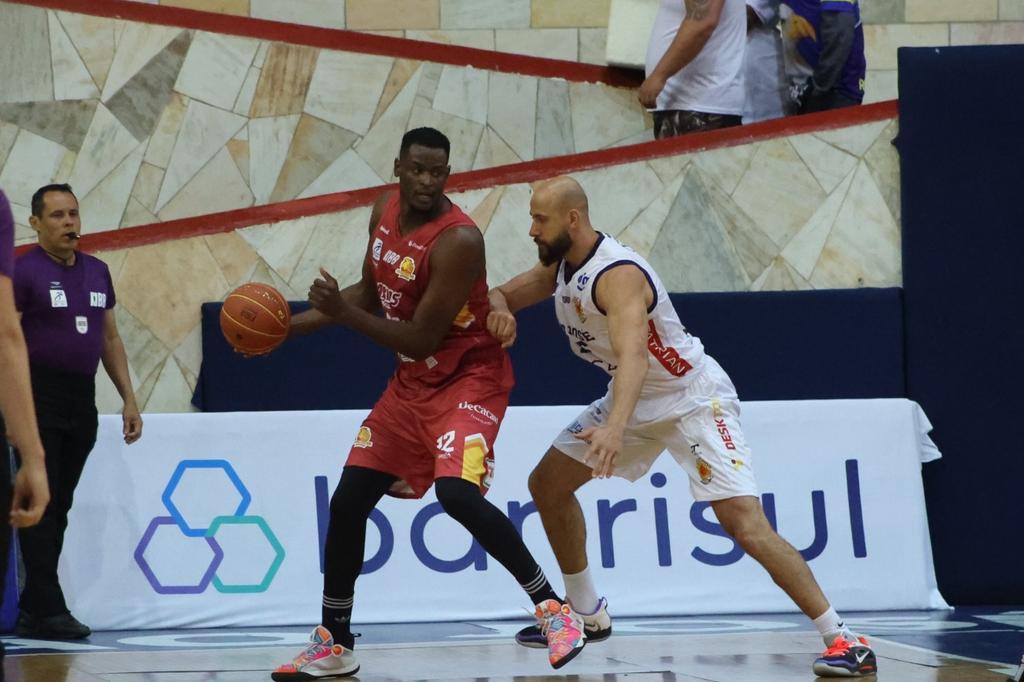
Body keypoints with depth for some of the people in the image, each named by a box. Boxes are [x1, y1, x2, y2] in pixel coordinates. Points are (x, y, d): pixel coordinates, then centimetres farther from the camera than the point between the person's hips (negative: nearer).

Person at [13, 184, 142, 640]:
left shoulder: (96, 272, 14)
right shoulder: (24, 271, -7)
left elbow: (110, 338, 20)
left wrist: (128, 397, 14)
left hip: (81, 400, 7)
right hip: (40, 398, -7)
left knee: (59, 509, 9)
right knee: (40, 507, -8)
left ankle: (31, 612, 14)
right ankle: (49, 610, -9)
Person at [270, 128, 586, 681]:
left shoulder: (458, 241, -26)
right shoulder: (385, 212, 0)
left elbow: (420, 340, -25)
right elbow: (372, 292, 16)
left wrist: (341, 313, -28)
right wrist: (295, 324, 11)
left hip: (468, 377, -8)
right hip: (413, 381, 8)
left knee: (456, 491, -30)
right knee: (348, 500, 7)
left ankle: (553, 610, -19)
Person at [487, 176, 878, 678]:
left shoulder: (617, 274, -30)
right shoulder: (559, 266, -1)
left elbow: (632, 353, -45)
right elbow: (504, 294, 11)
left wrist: (614, 427, -61)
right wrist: (500, 310, -16)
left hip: (693, 397, -10)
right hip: (637, 397, 10)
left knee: (745, 524, -22)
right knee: (547, 485, 10)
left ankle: (844, 640, -20)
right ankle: (585, 612, 26)